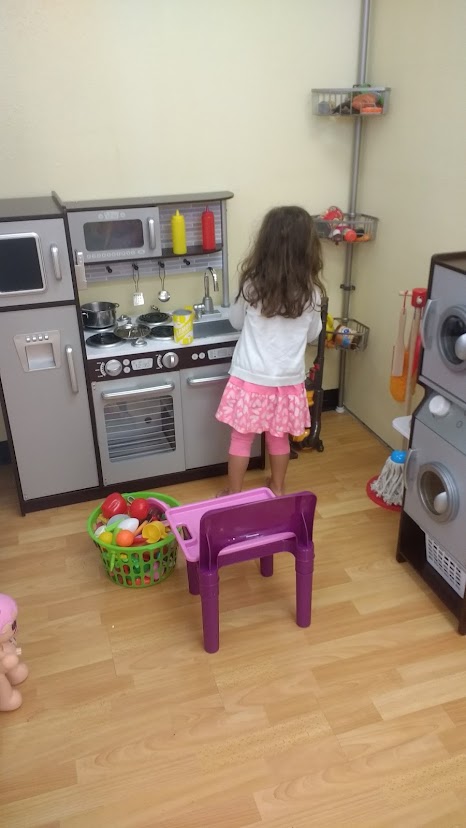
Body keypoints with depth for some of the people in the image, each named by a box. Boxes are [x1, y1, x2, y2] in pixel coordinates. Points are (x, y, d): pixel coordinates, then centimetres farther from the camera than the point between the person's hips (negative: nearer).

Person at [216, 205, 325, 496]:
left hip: (251, 378, -1)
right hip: (288, 379, 2)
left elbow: (236, 321, 5)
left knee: (241, 437, 13)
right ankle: (277, 488, 37)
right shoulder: (311, 292, -10)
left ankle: (234, 494, 26)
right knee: (279, 437, 20)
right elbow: (313, 334, 6)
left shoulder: (252, 284, -13)